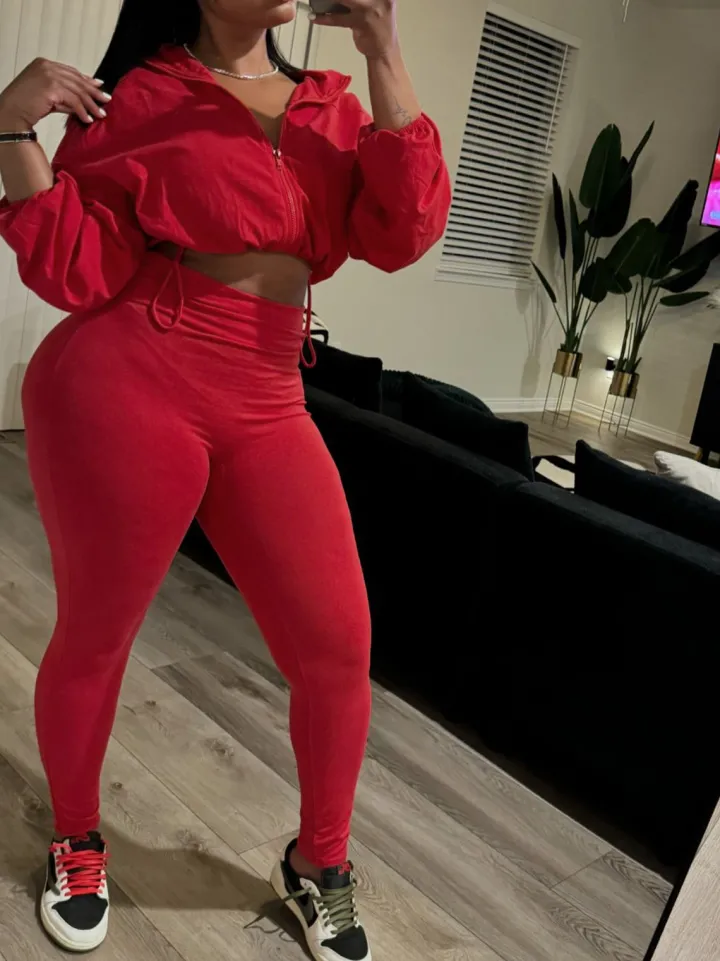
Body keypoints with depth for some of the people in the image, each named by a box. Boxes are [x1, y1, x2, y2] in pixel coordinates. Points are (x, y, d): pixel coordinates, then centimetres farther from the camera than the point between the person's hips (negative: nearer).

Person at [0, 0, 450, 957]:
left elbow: (405, 233, -5)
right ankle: (77, 843, 39)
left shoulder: (331, 106, 11)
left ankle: (319, 864, 28)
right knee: (96, 636, 10)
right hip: (125, 390, -3)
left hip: (266, 409, 4)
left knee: (339, 649, 1)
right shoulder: (139, 94, 0)